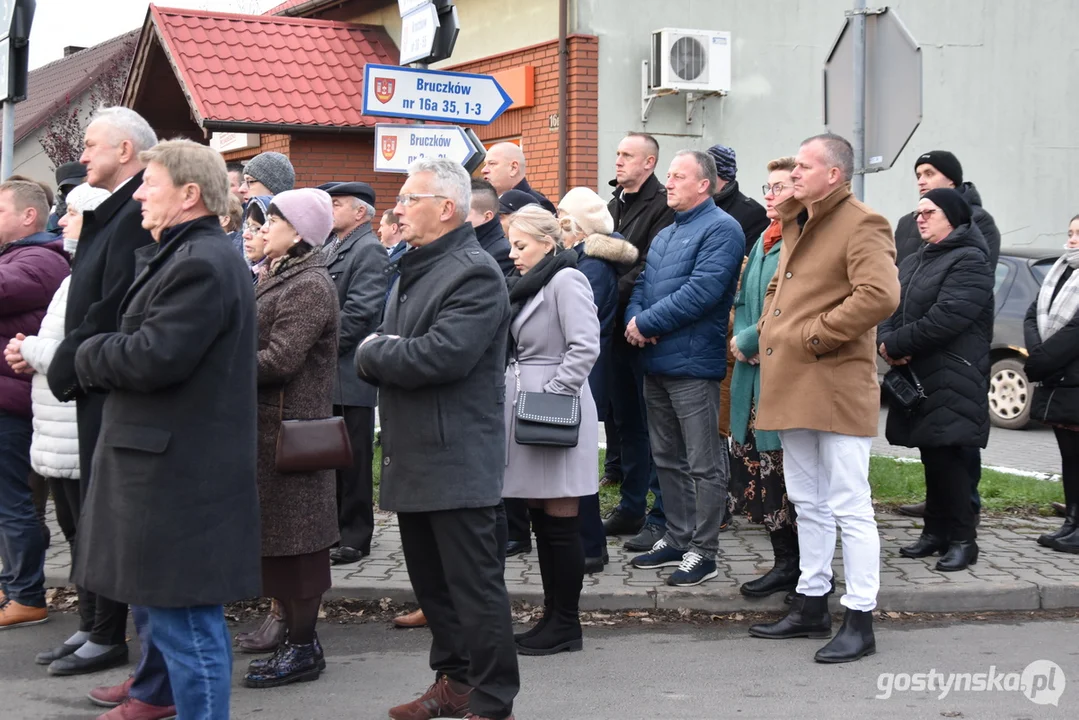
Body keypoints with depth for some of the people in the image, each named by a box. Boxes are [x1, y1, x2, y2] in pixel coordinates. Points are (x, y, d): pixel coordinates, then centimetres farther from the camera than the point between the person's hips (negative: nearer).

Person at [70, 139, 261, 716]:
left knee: (185, 620, -4)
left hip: (179, 474, -11)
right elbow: (142, 346, 21)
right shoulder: (186, 256, 18)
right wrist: (103, 355, 3)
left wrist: (91, 356, -7)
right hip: (171, 467, 11)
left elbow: (155, 357, -24)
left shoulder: (201, 264, -18)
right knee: (169, 612, 18)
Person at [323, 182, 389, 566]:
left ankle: (355, 537, 6)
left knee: (353, 459, -1)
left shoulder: (369, 250, -10)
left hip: (348, 374, -9)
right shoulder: (333, 248, 17)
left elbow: (360, 311, -19)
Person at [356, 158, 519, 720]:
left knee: (475, 586, -3)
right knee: (431, 583, 16)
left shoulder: (476, 274, -13)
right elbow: (371, 356, 16)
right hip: (413, 457, 9)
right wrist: (381, 351, -8)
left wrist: (375, 352, -10)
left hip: (457, 462, -9)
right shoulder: (412, 270, 17)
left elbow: (441, 356, -25)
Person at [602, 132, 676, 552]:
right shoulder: (614, 205, 18)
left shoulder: (662, 205, -9)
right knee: (626, 420, 14)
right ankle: (631, 507, 23)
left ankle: (662, 517, 0)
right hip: (618, 327, 8)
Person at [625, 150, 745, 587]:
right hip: (655, 362, 9)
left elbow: (701, 291, -20)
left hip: (692, 363, -9)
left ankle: (703, 551, 3)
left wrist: (647, 322, -15)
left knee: (703, 464, -2)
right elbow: (642, 285, 17)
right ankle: (677, 538, 26)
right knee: (667, 459, 16)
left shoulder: (720, 229, -10)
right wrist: (635, 319, -6)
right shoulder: (664, 235, 20)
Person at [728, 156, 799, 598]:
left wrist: (750, 343, -10)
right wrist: (740, 340, 5)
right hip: (754, 371, 9)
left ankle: (801, 566, 4)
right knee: (756, 466, 10)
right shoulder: (763, 243, 19)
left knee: (787, 472, -6)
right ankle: (785, 561, 19)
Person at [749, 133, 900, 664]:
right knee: (808, 504, 16)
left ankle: (860, 621, 0)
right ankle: (811, 606, 27)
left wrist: (815, 336, -19)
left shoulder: (861, 227, -10)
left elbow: (880, 295, -25)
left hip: (836, 387, -9)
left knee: (848, 507, -5)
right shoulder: (796, 225, 19)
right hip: (791, 389, 9)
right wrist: (767, 330, 14)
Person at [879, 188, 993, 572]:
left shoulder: (969, 262, -9)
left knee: (949, 457, -8)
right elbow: (890, 308, 13)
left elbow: (946, 317, -20)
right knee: (932, 458, 12)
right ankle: (936, 532, 19)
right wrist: (886, 342, -9)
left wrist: (896, 345, -14)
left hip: (952, 382, -8)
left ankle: (962, 540, -1)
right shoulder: (913, 262, 20)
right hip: (914, 379, 8)